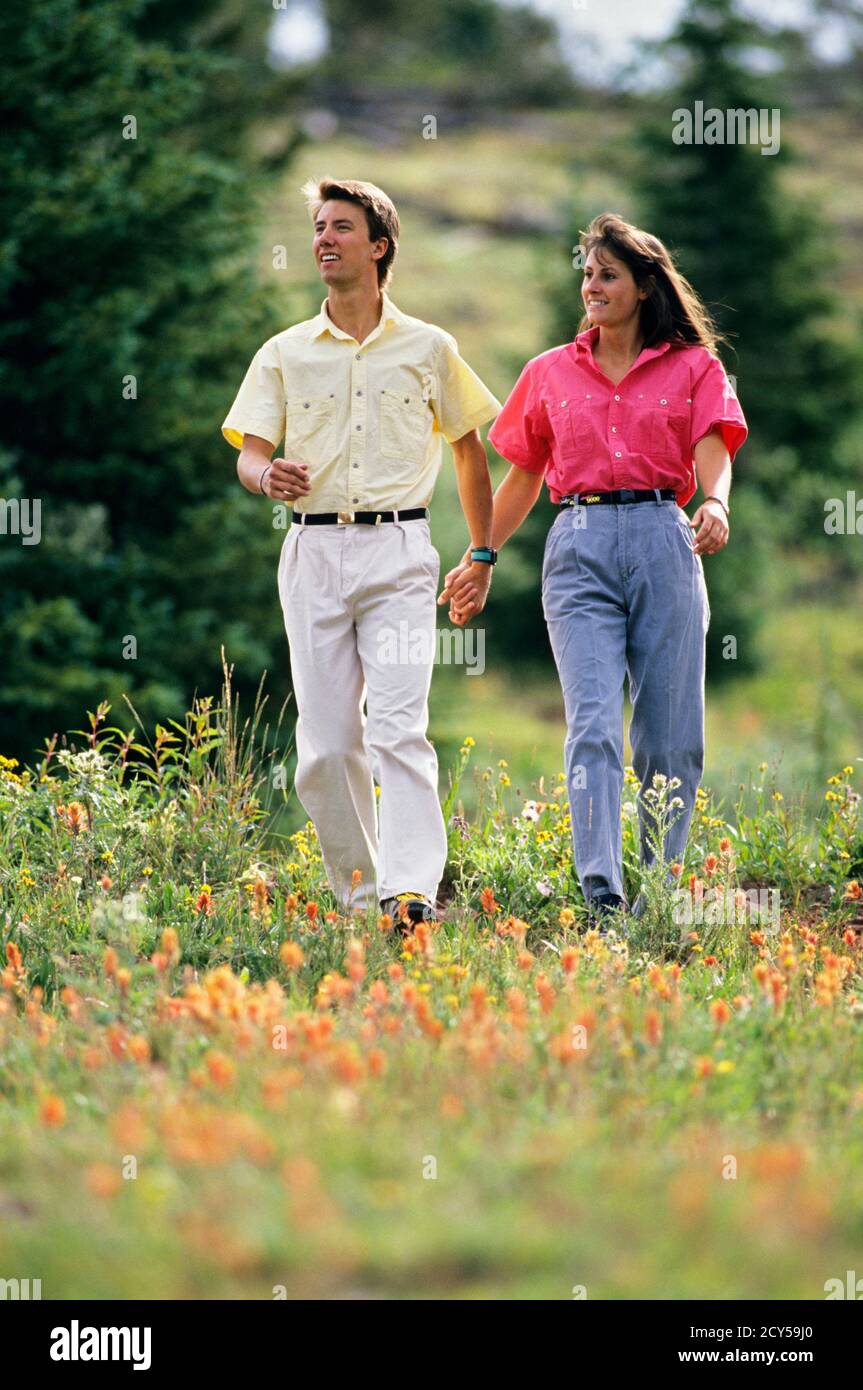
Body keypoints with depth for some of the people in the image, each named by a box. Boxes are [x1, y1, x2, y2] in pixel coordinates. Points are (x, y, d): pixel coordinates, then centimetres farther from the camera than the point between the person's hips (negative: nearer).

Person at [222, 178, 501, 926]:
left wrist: (483, 554, 15)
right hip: (314, 549, 3)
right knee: (326, 741, 1)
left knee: (398, 725, -17)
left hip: (396, 549, -2)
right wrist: (269, 475, -19)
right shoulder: (285, 354, 11)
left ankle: (413, 887, -25)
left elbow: (469, 448, 18)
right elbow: (249, 453, 5)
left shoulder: (428, 350, 8)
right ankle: (356, 891, 11)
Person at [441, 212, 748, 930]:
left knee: (671, 737, 1)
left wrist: (714, 505, -26)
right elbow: (522, 478, 23)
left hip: (664, 544, -1)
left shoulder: (693, 367, 10)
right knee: (594, 724, -14)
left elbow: (714, 454, -5)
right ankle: (603, 902, -23)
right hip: (579, 547, 1)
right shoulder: (550, 373, 17)